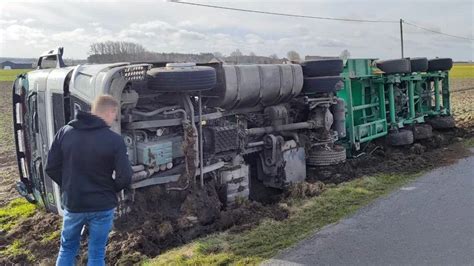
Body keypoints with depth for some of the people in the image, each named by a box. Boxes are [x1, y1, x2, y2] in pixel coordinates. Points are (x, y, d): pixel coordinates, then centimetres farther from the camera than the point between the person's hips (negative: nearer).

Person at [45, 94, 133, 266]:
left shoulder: (65, 132, -3)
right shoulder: (114, 140, -15)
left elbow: (51, 168, 0)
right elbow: (125, 178, -16)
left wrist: (69, 187, 13)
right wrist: (108, 190, 4)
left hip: (72, 204, 3)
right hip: (102, 207, -3)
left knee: (67, 249, 22)